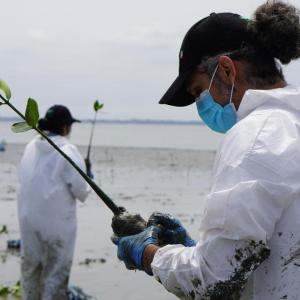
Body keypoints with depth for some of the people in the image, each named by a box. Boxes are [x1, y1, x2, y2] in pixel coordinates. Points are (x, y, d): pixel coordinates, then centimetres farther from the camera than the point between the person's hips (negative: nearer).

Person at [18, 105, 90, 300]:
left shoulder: (31, 147, 4)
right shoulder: (67, 150, -13)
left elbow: (27, 180, 10)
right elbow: (80, 190, -14)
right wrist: (85, 191, 8)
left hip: (28, 217, 6)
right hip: (56, 220, -6)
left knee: (30, 267, 19)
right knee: (56, 271, 4)